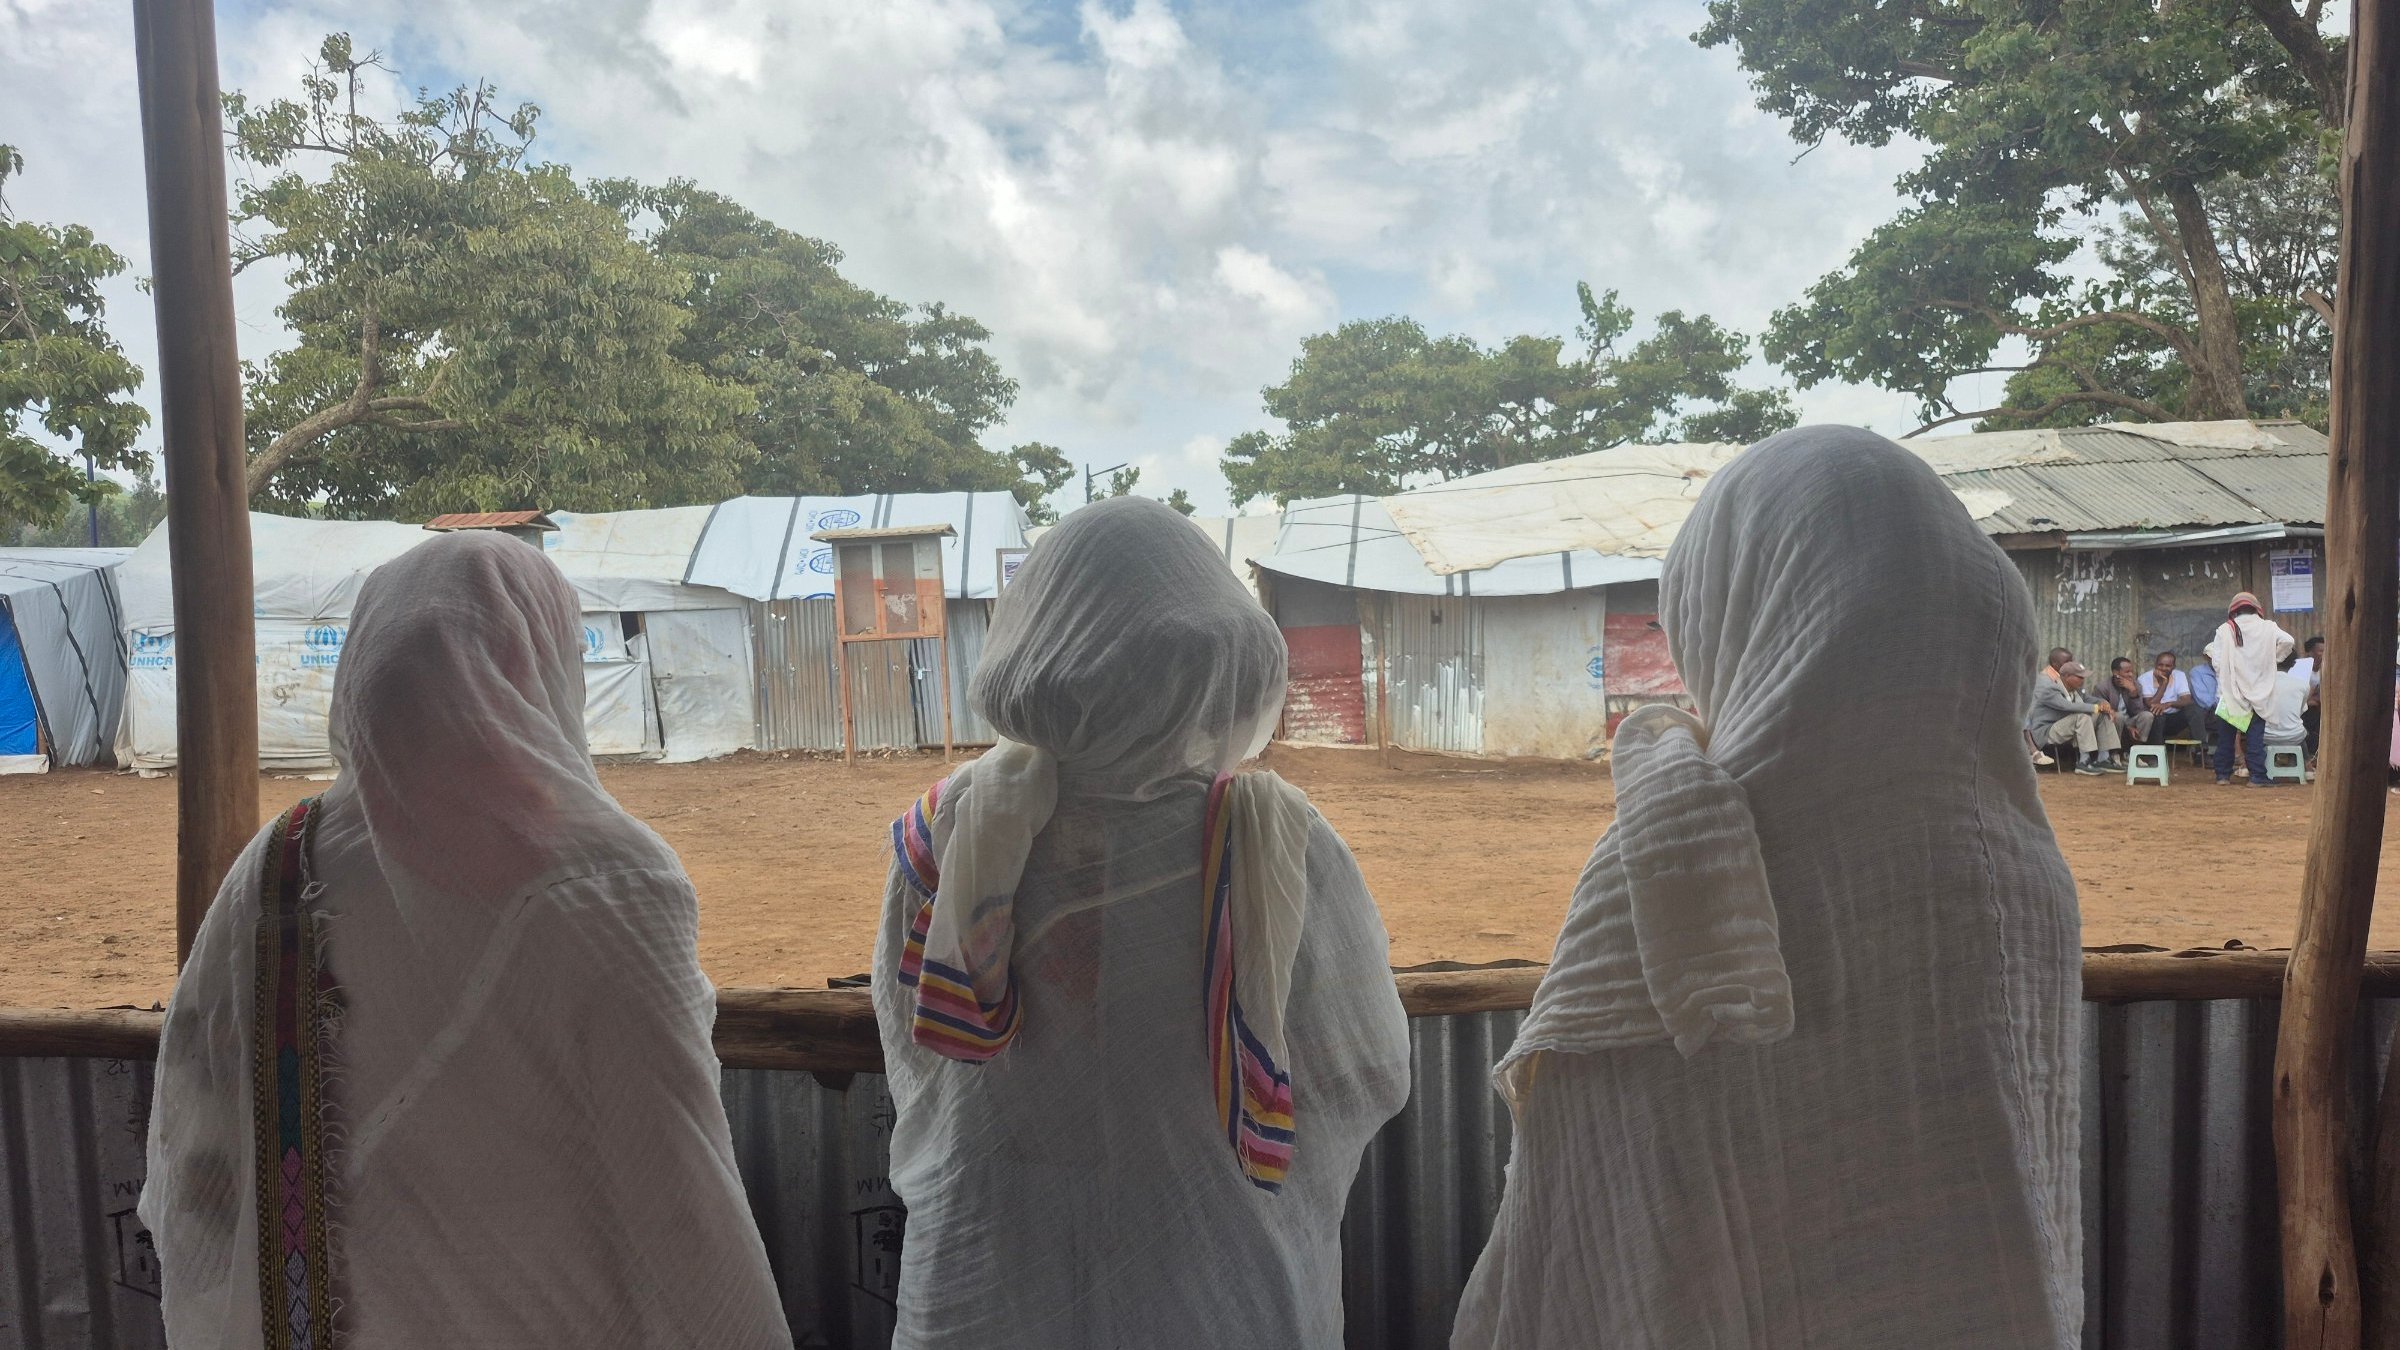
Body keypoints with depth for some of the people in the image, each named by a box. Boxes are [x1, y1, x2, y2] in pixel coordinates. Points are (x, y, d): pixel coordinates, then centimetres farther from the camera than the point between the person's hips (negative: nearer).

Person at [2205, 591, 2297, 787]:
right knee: (2255, 736, 1)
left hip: (2230, 693, 0)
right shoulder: (2268, 627, 0)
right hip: (2259, 693, 0)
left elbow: (2216, 661, -9)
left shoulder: (2224, 630, -4)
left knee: (2226, 735, 9)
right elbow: (2287, 641, -13)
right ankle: (2257, 776, -3)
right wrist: (2274, 659, 3)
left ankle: (2223, 774, 12)